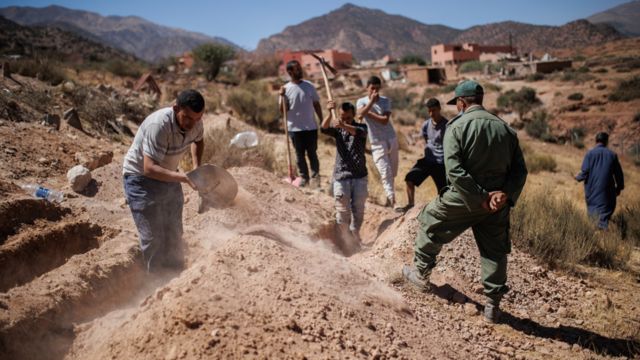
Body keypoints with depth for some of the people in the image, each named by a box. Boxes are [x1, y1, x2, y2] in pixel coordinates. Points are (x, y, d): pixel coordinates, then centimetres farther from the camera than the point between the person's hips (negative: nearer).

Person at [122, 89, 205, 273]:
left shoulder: (194, 122, -12)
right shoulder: (159, 125, -33)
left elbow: (198, 140, 13)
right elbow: (150, 168, -36)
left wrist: (196, 167, -3)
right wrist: (184, 178, -43)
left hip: (168, 177, 7)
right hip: (142, 179, -6)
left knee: (174, 234, 12)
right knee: (153, 237, -6)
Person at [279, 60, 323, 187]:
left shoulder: (309, 86, 2)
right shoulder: (286, 89, -3)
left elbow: (316, 105, 8)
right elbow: (283, 110, -5)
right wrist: (282, 97, -20)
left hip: (311, 126, 1)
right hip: (295, 128, 0)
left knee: (312, 153, 5)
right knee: (300, 154, 8)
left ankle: (315, 176, 12)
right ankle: (304, 177, 19)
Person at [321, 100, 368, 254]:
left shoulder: (361, 127, 3)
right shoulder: (337, 130, 8)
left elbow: (359, 132, -22)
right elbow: (324, 129, -14)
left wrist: (344, 125, -42)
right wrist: (330, 113, -31)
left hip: (359, 176, 0)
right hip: (341, 176, 0)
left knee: (358, 209, 7)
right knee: (343, 210, -1)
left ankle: (355, 235, 26)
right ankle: (345, 240, 10)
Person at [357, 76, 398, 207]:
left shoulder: (385, 101, 0)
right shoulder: (361, 102, -2)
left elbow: (385, 120, -14)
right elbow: (360, 115, -24)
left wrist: (369, 113, -14)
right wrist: (371, 101, -21)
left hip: (392, 139, 3)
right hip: (377, 143, -3)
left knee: (392, 173, 10)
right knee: (385, 173, -10)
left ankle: (389, 199, 24)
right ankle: (392, 200, -11)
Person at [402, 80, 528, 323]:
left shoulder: (457, 126, -9)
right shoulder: (505, 128, 7)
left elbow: (454, 170, -21)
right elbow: (520, 170, 2)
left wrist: (481, 197, -18)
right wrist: (506, 194, -9)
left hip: (462, 200, -4)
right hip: (497, 203, 4)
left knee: (430, 227, 20)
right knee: (494, 251, 16)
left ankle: (421, 274, 34)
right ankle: (493, 305, 21)